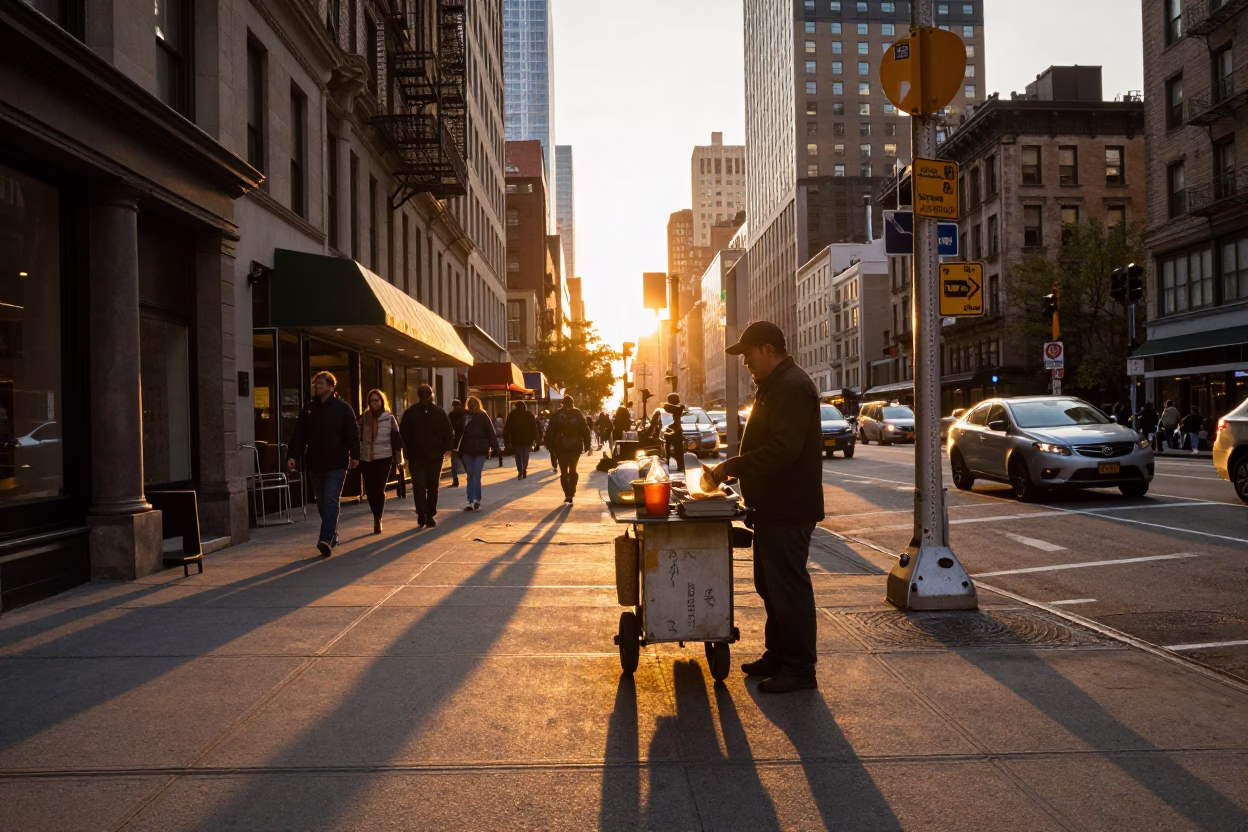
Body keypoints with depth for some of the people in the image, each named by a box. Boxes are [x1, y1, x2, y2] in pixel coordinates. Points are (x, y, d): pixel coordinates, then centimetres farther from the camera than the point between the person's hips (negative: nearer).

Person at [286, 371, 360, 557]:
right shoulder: (308, 409, 9)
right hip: (315, 464, 5)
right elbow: (299, 435, 7)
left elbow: (352, 434, -5)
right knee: (322, 503, 12)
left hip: (336, 464, -5)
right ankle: (332, 537, 26)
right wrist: (292, 455, -2)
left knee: (331, 501, -11)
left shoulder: (343, 408, -3)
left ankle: (326, 539, -18)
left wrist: (354, 456, -11)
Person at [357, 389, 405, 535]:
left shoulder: (389, 418, 0)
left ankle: (378, 519, 1)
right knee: (370, 490, 6)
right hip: (366, 459, 3)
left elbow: (396, 438, 1)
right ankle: (377, 518, 22)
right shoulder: (363, 418, 5)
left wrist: (398, 457, -1)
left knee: (379, 489, -7)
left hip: (383, 458, -3)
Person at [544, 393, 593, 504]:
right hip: (575, 446, 1)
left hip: (561, 446, 0)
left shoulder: (557, 415, 0)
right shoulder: (578, 414, 0)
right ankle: (571, 493, 4)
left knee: (564, 471, 3)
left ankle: (568, 494, -3)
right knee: (573, 470, 10)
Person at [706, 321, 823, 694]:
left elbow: (783, 449, -28)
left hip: (788, 509, -11)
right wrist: (735, 467, 11)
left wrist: (732, 467, -23)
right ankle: (777, 656, 29)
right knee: (770, 583, 17)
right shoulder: (775, 386, 16)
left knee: (788, 586, -4)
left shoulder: (793, 387, -19)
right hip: (773, 507, 11)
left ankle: (799, 669, 5)